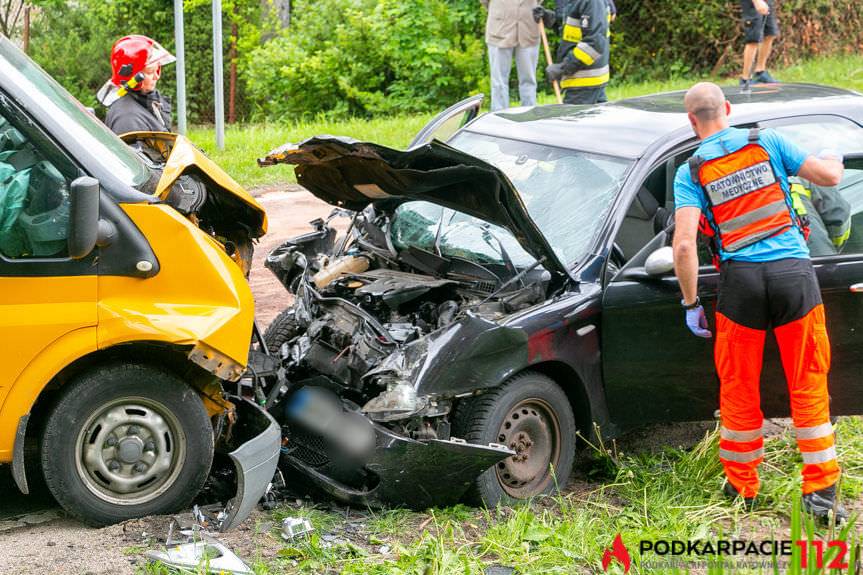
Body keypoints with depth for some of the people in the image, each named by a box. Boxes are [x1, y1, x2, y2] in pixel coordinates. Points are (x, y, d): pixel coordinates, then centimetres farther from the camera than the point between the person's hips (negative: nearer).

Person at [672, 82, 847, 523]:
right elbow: (829, 176, 7)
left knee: (738, 391, 14)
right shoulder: (766, 142, 5)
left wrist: (691, 304, 1)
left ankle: (741, 488, 23)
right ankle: (821, 491, 7)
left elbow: (684, 245, -8)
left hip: (741, 279, -1)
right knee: (809, 387, 8)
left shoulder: (691, 171, 2)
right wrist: (832, 158, 31)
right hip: (794, 270, 1)